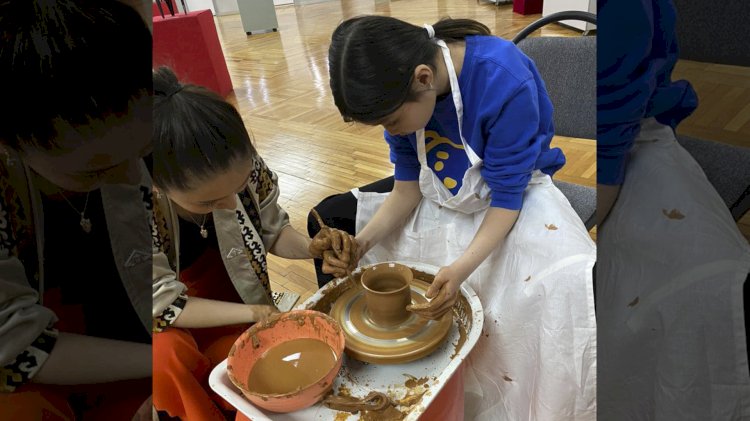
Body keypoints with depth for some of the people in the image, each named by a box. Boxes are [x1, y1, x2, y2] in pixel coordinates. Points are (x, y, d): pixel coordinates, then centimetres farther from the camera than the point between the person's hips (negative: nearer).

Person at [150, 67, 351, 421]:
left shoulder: (243, 166, -26)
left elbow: (272, 231, -9)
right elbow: (164, 305, -25)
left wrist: (313, 247, -29)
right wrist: (256, 313, -27)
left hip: (227, 290, 3)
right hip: (163, 312, -2)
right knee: (165, 356, -29)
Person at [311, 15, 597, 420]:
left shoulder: (504, 81, -31)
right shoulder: (399, 88, -15)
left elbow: (506, 200, -24)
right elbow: (408, 187, -8)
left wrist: (462, 267, -39)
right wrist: (363, 240, -23)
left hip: (513, 196, -4)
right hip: (441, 195, 5)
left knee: (571, 286, -33)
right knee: (330, 216, -2)